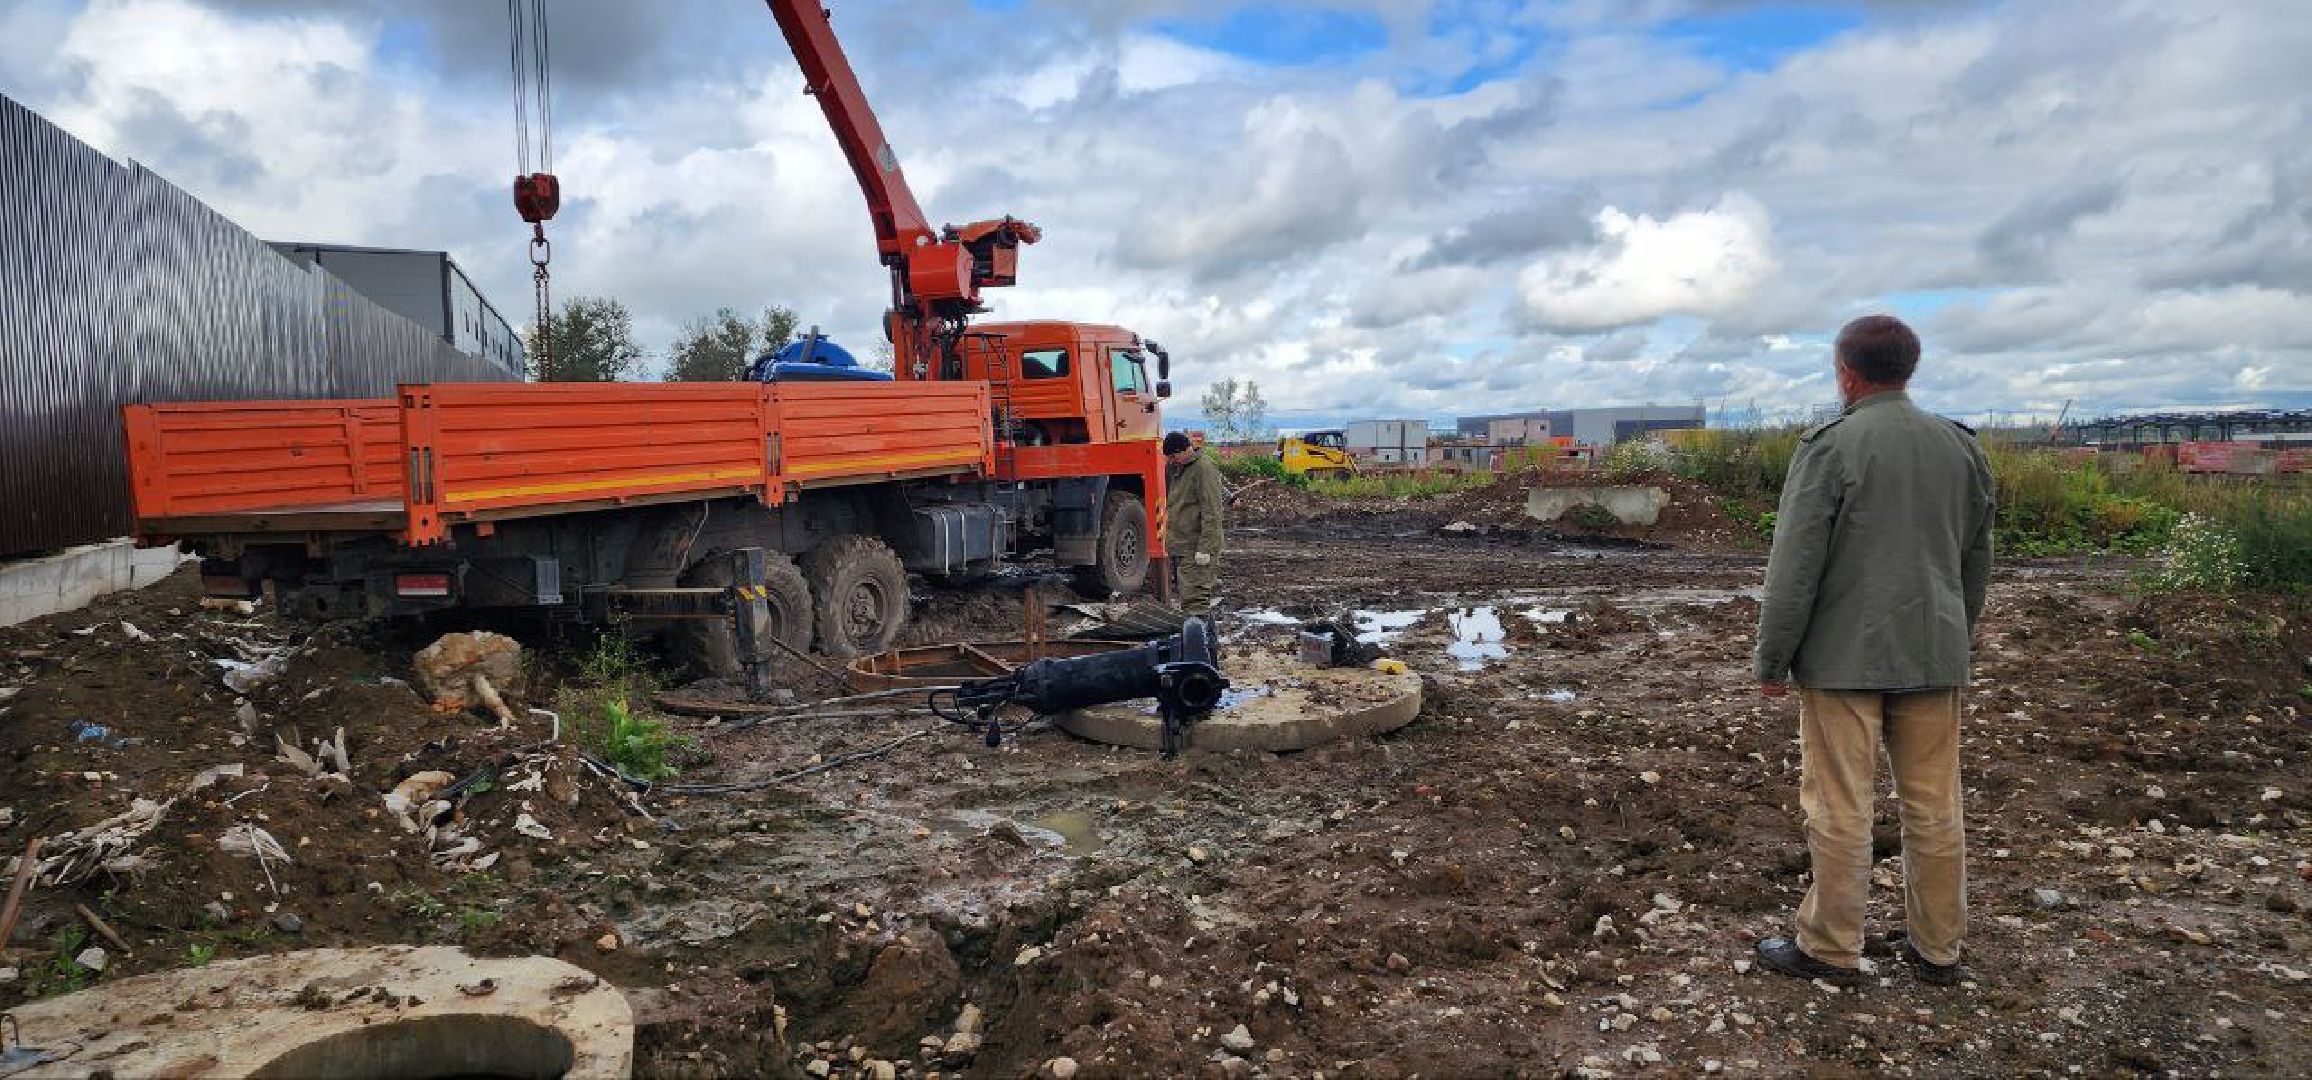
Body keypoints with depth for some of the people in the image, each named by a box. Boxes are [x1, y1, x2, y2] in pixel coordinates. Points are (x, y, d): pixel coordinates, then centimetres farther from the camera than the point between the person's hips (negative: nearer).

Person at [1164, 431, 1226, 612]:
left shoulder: (1204, 468, -14)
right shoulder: (1174, 468, 15)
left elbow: (1211, 512, -19)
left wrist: (1205, 548, -22)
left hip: (1196, 548, -9)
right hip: (1179, 546, 9)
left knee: (1194, 599, -10)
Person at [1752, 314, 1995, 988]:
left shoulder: (1831, 447, -12)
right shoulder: (1960, 446, 7)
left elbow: (1794, 566, -13)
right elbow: (1977, 559, 16)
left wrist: (1772, 661, -6)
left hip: (1845, 657, -6)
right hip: (1933, 657, 6)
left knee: (1839, 807, 2)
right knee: (1934, 805, 12)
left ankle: (1830, 949, 11)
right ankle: (1937, 946, 23)